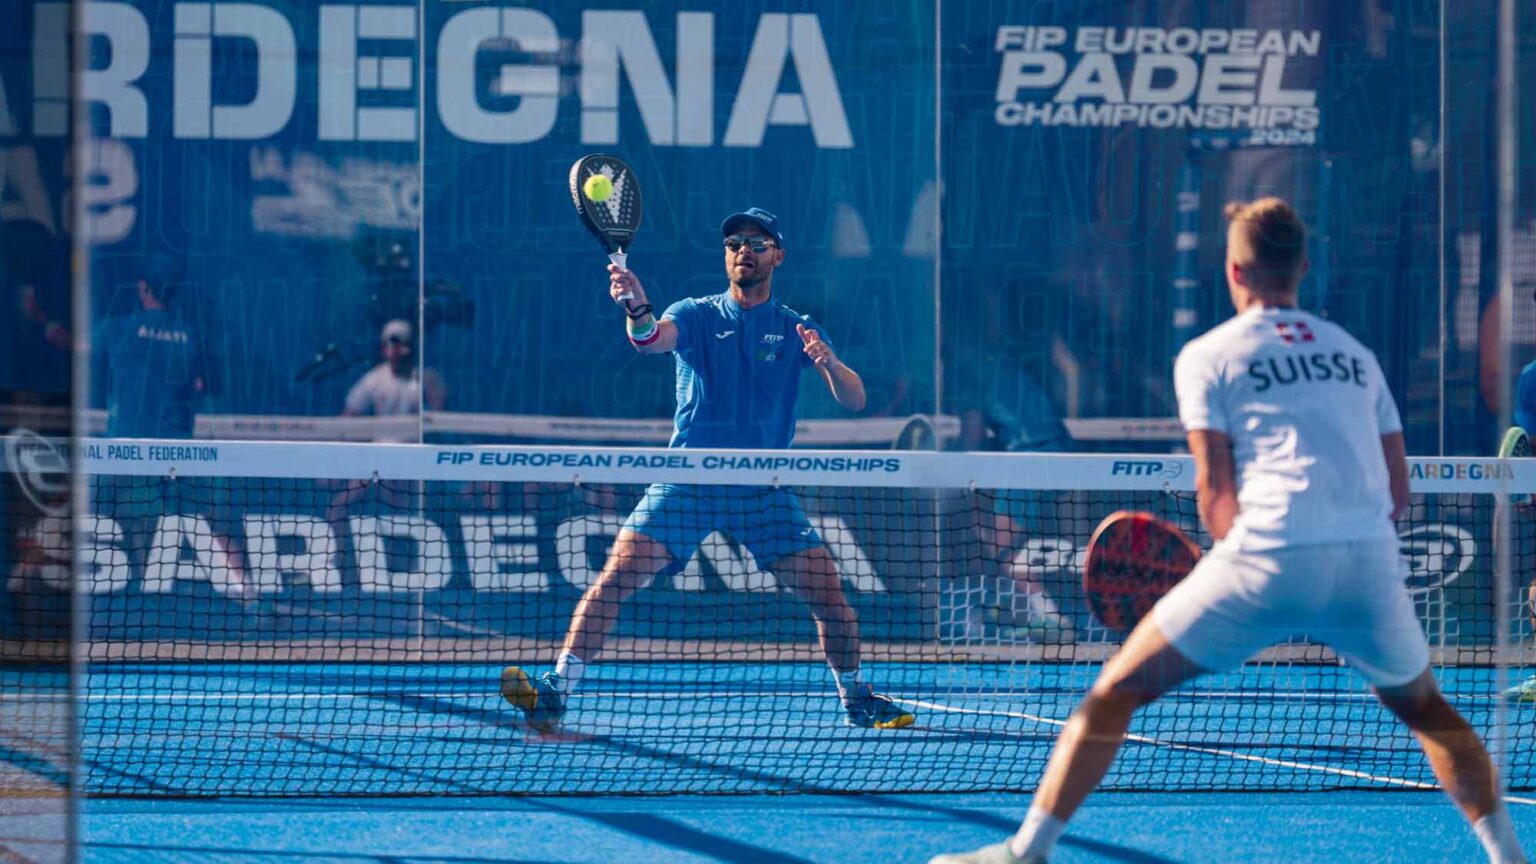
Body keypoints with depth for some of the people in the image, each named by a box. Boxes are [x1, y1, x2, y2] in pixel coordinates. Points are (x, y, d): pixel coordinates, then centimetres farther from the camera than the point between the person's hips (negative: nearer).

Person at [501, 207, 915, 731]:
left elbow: (853, 401, -3)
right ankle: (553, 696, -15)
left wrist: (829, 364, -25)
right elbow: (652, 339, -18)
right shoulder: (696, 316, 5)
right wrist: (637, 312, -41)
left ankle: (856, 700, 17)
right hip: (687, 480, -1)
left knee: (828, 591, -6)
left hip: (762, 489, 1)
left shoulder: (796, 330, 7)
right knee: (616, 578, -16)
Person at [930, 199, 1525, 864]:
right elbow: (1398, 491, 19)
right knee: (1424, 707, 28)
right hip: (1370, 560, 4)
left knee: (1116, 690, 8)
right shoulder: (1355, 355, 22)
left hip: (1268, 559, -3)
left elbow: (1215, 491, 3)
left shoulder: (1208, 356, 10)